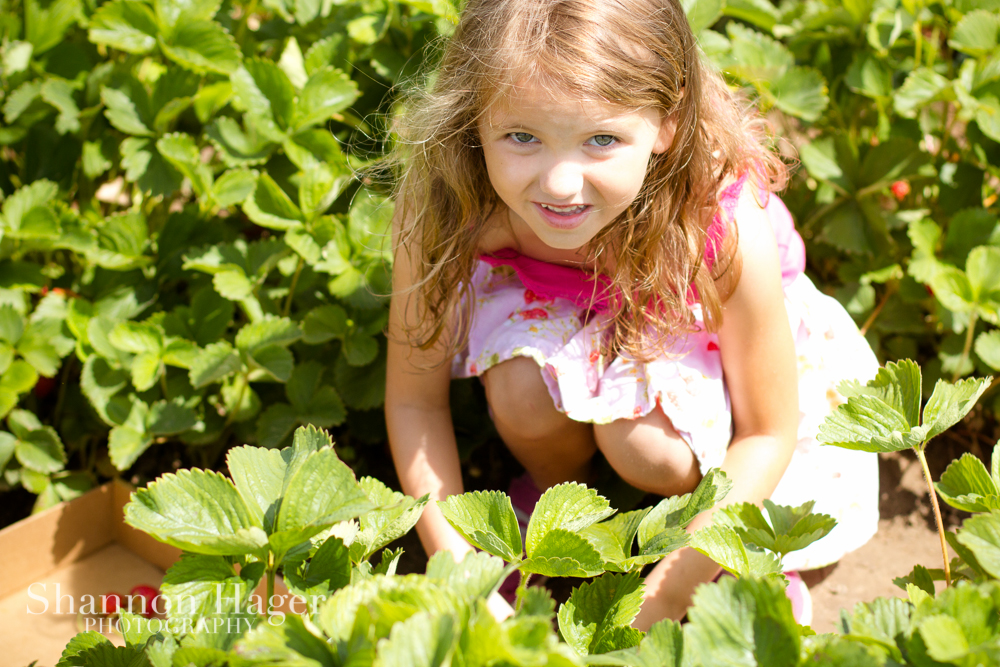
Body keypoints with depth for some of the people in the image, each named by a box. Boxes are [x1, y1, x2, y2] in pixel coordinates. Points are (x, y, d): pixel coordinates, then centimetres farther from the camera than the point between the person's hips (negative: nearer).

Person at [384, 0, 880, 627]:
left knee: (642, 438, -30)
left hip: (695, 328, -1)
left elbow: (769, 432, -23)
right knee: (522, 390, -30)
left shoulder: (728, 231, -38)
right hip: (560, 315, 2)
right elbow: (414, 399, -21)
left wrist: (666, 592, -26)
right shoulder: (440, 204, -35)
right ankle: (555, 490, 7)